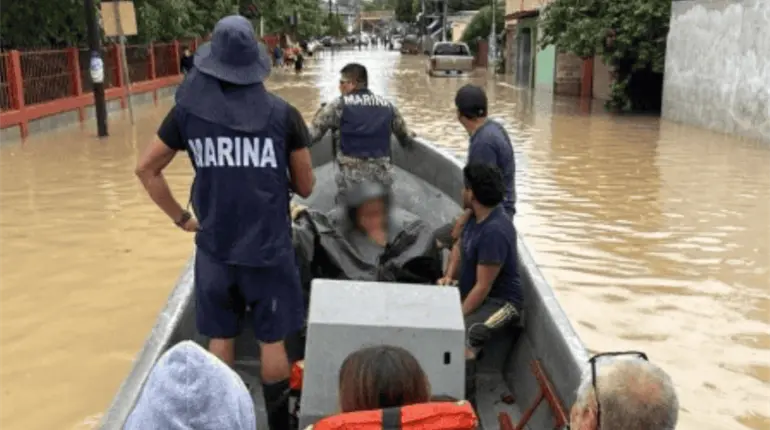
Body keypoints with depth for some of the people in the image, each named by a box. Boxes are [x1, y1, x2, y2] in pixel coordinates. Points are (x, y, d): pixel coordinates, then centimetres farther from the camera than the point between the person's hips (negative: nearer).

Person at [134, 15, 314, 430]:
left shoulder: (188, 111, -3)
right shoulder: (283, 114, -7)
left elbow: (146, 168, 3)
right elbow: (305, 187, -1)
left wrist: (181, 218, 9)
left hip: (214, 246, 2)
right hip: (268, 246, -2)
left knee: (220, 337, 16)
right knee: (272, 341, 11)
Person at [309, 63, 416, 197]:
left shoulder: (339, 105, -3)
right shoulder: (388, 106, 9)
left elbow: (311, 134, -4)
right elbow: (407, 139, 20)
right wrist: (409, 136, 43)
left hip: (351, 180, -3)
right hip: (383, 178, 4)